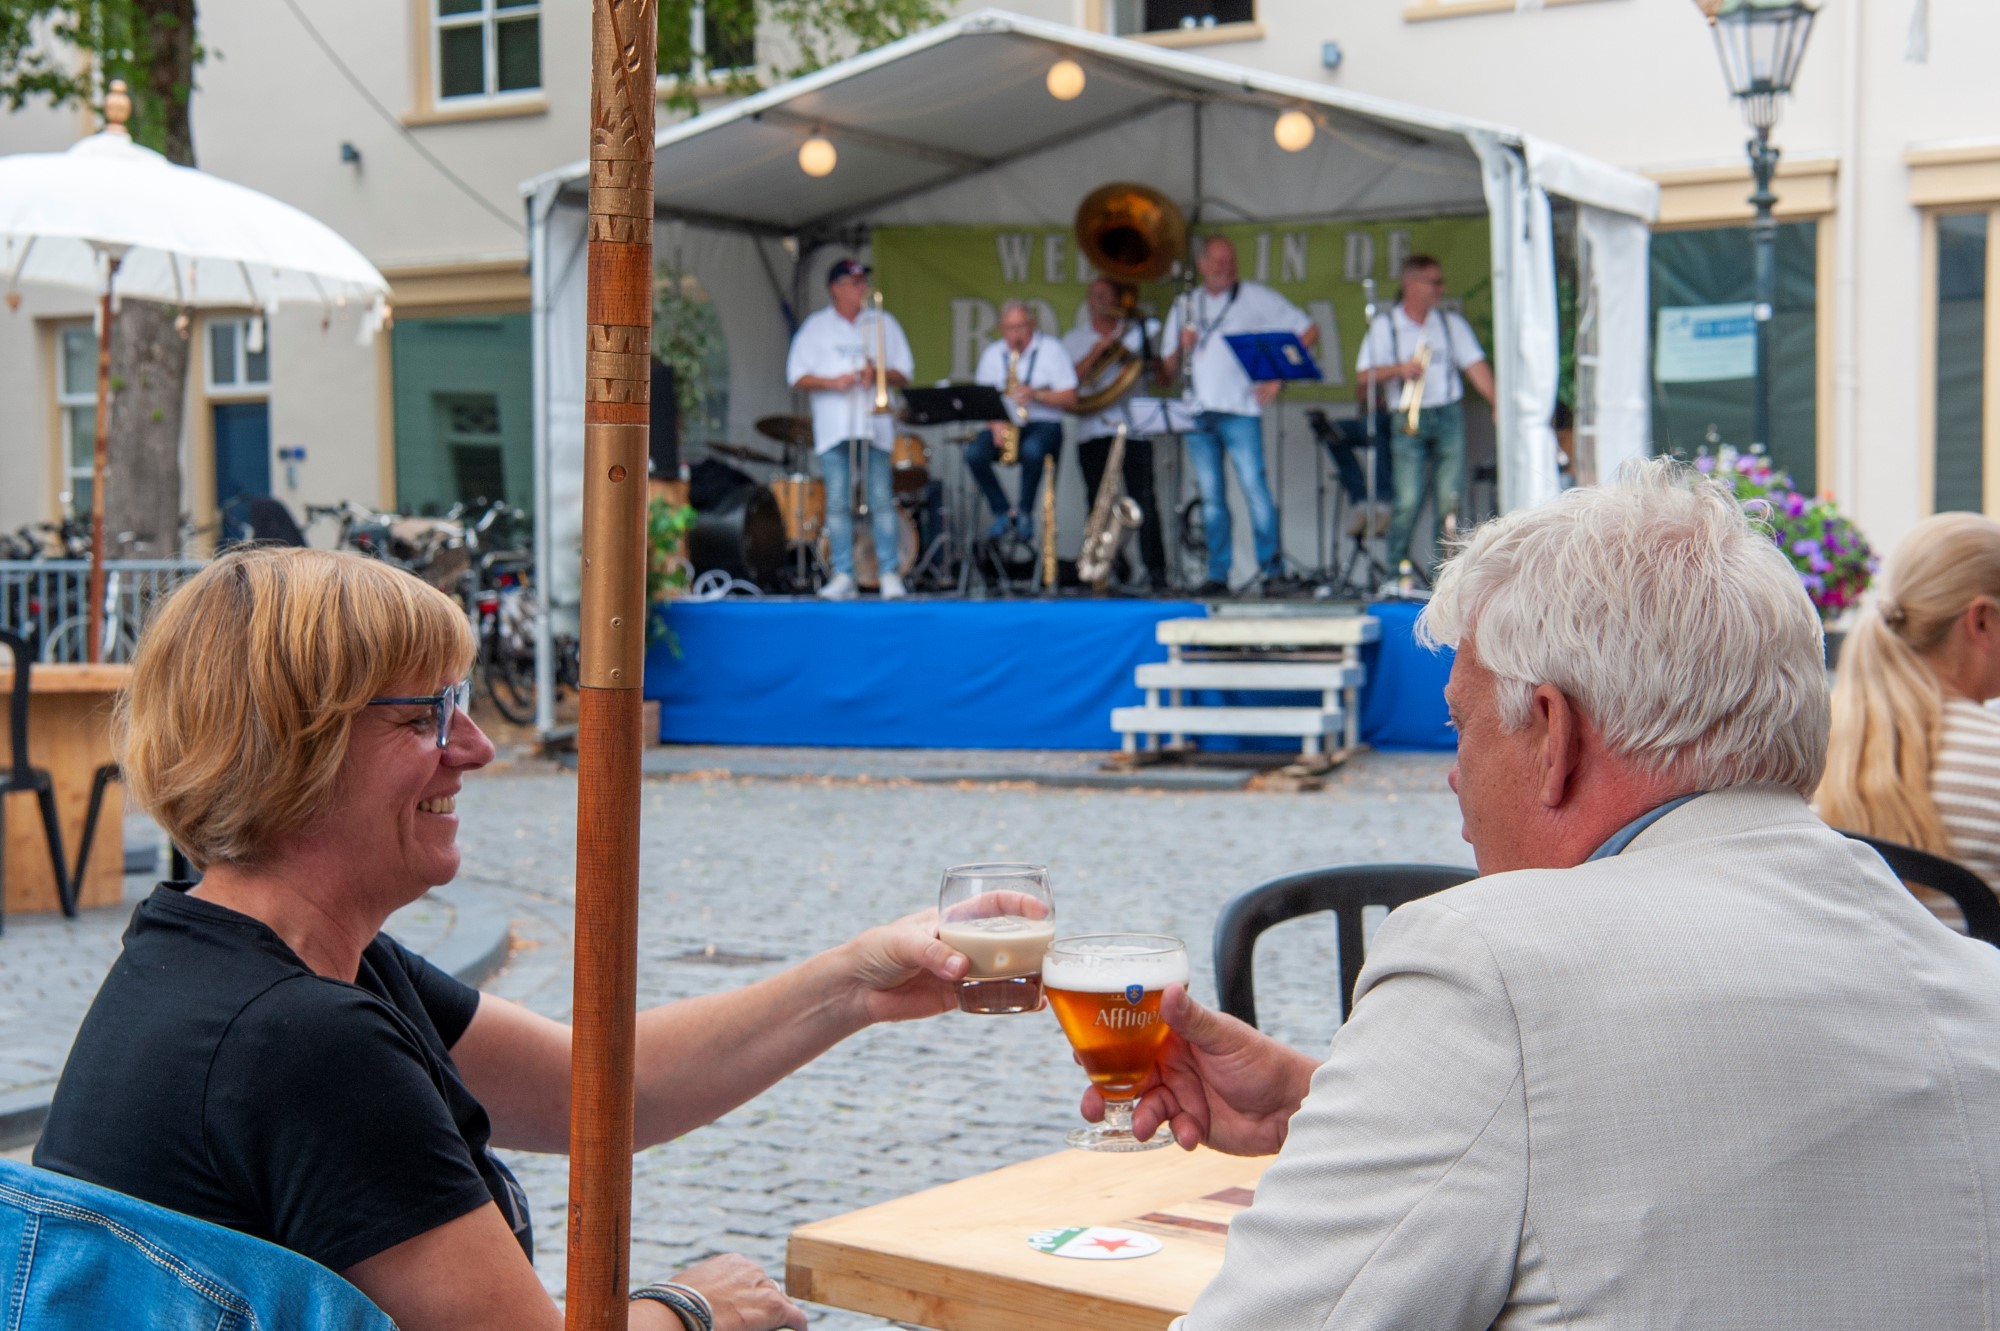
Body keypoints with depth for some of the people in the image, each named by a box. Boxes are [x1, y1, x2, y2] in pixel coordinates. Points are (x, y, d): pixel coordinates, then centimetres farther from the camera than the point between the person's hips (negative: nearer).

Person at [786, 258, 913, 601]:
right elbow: (797, 378, 4)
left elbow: (904, 374, 11)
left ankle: (890, 574, -3)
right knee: (838, 503, -4)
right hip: (834, 427, 0)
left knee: (882, 501, -5)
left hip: (875, 425, 0)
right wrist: (833, 382, -11)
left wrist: (878, 374, -9)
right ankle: (843, 575, -1)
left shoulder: (883, 323, 14)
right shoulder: (816, 326, 10)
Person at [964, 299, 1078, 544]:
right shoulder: (992, 354, 13)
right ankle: (1003, 513, -11)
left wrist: (1036, 394, -19)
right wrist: (995, 423, -13)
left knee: (1032, 449, -38)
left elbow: (1070, 399, -3)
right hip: (1004, 425, 3)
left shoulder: (1051, 349, 2)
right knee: (974, 452, -28)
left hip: (1043, 424, -3)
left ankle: (1025, 513, -15)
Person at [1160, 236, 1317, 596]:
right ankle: (1218, 576, 5)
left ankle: (1269, 565, -4)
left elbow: (1308, 331, 4)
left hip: (1240, 411, -4)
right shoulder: (1184, 306, 17)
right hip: (1197, 414, 4)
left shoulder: (1256, 298, 7)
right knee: (1211, 496, 3)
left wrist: (1279, 378, -3)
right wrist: (1181, 348, -4)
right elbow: (1167, 374, 17)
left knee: (1254, 488, -12)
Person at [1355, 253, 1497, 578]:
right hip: (1408, 418, -2)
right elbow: (1363, 377, 2)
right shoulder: (1385, 326, 6)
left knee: (1449, 497, -3)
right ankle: (1395, 569, 4)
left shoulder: (1451, 322, 13)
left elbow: (1475, 365, 6)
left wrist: (1498, 403, -7)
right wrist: (1399, 369, -14)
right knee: (1408, 500, -10)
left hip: (1448, 414, 2)